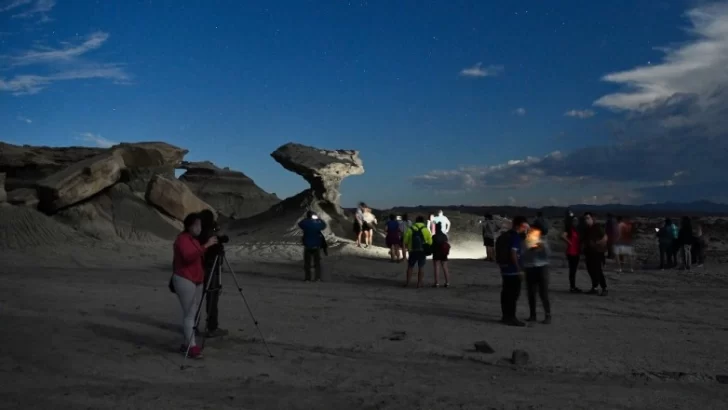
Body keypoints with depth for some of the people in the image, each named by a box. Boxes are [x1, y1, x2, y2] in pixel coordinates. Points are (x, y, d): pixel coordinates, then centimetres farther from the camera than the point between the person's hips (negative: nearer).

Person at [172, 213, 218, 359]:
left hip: (197, 280, 9)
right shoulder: (182, 239, -12)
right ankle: (191, 346, -10)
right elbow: (189, 256, -29)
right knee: (189, 314, -10)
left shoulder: (194, 239, 16)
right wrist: (206, 245, -32)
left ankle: (187, 343, 15)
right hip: (184, 280, -9)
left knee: (193, 313, 8)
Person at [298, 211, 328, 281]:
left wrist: (306, 219, 11)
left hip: (307, 246, -1)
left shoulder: (305, 223, -10)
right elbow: (324, 225, 14)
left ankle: (307, 278, 6)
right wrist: (318, 218, 15)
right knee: (317, 262, 9)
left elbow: (299, 224, 11)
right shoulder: (318, 223, -7)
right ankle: (317, 278, 6)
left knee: (307, 263, 8)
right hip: (316, 246, 1)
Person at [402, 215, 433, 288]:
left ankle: (407, 283, 10)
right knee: (421, 267, 8)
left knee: (410, 267, 11)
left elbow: (405, 241, 1)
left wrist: (407, 247, 20)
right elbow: (430, 242, -5)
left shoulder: (410, 229, -2)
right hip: (422, 251, 0)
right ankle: (419, 283, 6)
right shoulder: (426, 230, -4)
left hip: (413, 251, 0)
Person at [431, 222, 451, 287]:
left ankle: (437, 283, -5)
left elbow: (432, 245, -10)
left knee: (436, 269, -2)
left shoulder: (434, 236, -11)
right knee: (445, 268, 9)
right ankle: (447, 283, 9)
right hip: (444, 255, 5)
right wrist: (447, 252, 15)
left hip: (436, 254, -5)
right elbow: (448, 245, 5)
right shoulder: (444, 236, 4)